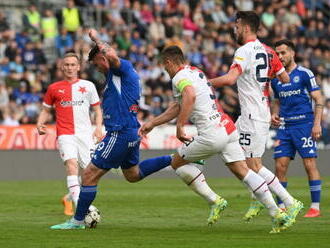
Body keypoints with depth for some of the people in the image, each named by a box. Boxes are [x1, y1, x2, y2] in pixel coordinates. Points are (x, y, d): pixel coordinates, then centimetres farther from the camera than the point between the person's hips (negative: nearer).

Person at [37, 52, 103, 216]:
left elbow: (97, 109, 16)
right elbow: (46, 110, 18)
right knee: (72, 164, -24)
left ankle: (69, 198, 23)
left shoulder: (88, 86, 11)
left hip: (85, 134, 2)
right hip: (65, 134, -2)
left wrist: (98, 127, 0)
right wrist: (40, 124, -1)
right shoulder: (54, 88, 10)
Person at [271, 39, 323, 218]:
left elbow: (318, 99, -3)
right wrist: (274, 115, 5)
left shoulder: (304, 74, -3)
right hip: (284, 126, 5)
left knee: (310, 165, -6)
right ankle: (281, 207, 6)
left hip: (304, 124, -5)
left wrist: (317, 123, -12)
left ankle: (315, 207, -1)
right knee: (280, 166, -1)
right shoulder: (276, 79, 14)